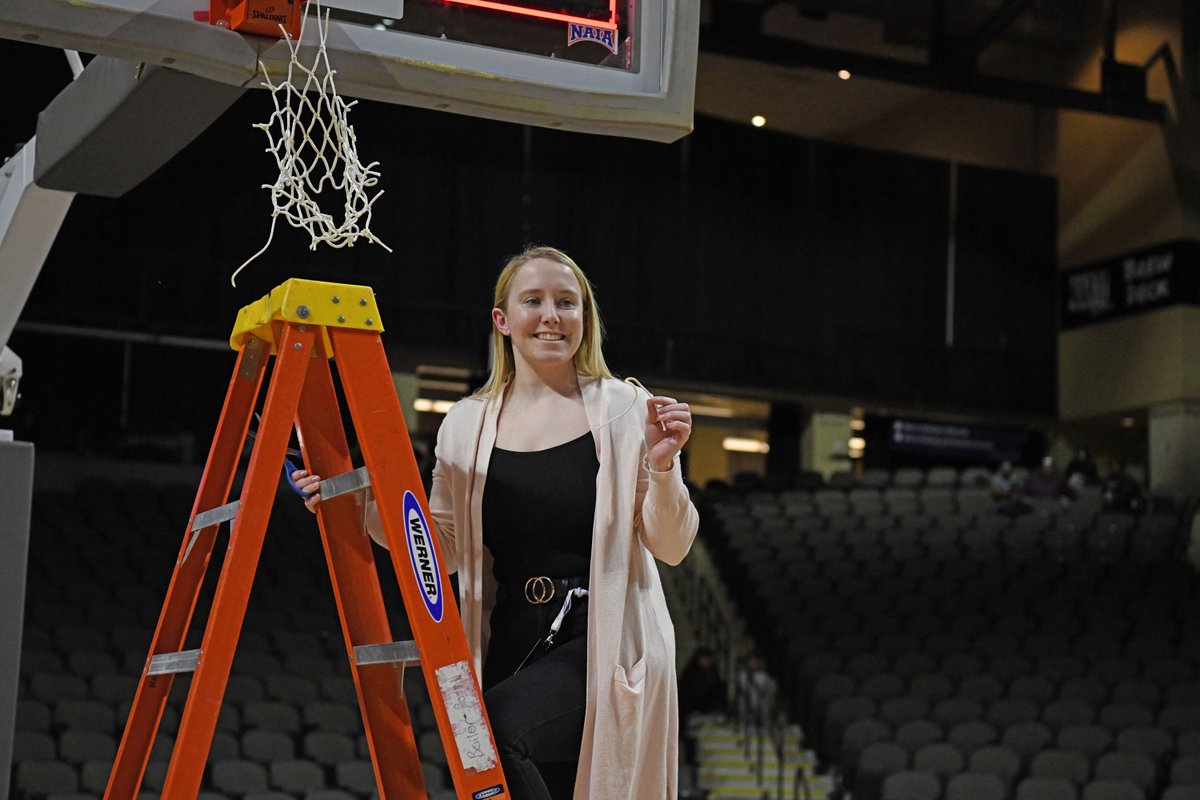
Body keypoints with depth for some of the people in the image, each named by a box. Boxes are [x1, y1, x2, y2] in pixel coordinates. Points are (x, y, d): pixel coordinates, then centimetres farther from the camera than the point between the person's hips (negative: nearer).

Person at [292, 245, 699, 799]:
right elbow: (443, 551, 10)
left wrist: (659, 465, -18)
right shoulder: (468, 425, 9)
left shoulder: (624, 410, 0)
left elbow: (670, 547, 0)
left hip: (606, 643, -4)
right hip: (512, 647, 4)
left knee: (499, 729, -29)